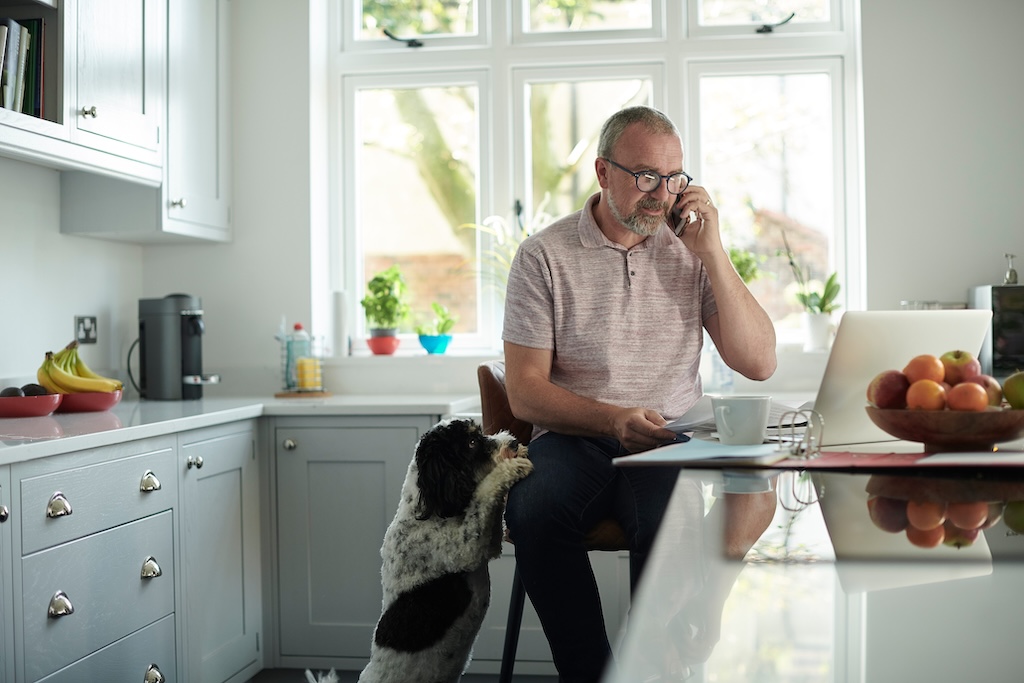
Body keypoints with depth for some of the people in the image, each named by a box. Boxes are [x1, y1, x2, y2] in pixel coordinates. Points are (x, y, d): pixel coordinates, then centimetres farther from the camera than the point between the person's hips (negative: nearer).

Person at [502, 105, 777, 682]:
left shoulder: (690, 252, 10)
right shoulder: (545, 255, 2)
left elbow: (759, 364, 1)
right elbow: (525, 392, -2)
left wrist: (713, 253, -5)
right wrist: (614, 420, -19)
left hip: (669, 442, 1)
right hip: (573, 438, 0)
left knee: (669, 526, -33)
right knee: (535, 513, -33)